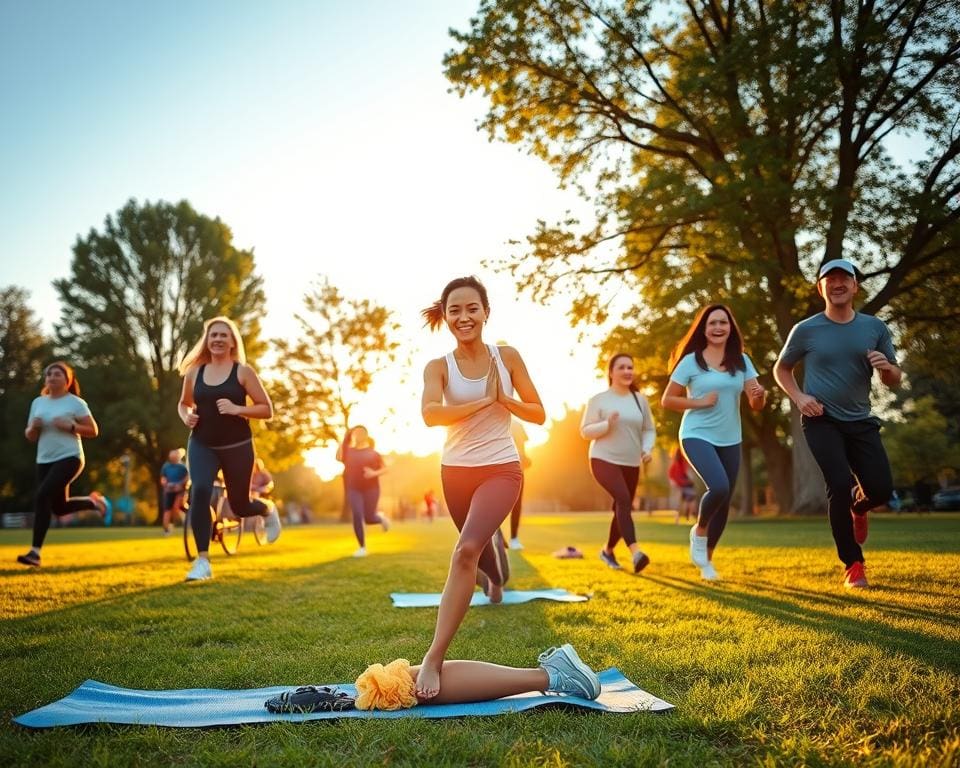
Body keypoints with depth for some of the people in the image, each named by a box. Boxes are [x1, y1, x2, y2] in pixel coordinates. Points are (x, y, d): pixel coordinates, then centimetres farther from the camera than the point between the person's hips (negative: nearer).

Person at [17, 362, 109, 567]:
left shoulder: (76, 403, -4)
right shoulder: (38, 402, 11)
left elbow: (93, 430, -4)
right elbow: (29, 436, 15)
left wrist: (70, 426, -19)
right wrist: (34, 427, -8)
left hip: (69, 458, -7)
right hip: (44, 461, 7)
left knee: (42, 496, -23)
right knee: (59, 508, 9)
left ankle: (35, 552, -18)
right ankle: (93, 501, 39)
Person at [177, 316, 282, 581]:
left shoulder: (243, 371, -4)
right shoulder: (194, 372, 5)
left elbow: (267, 409, -5)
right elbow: (183, 403, 22)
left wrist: (236, 409, -20)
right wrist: (186, 417, -2)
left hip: (237, 446, -2)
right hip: (202, 445, 2)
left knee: (240, 506, 6)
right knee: (200, 492, -24)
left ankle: (268, 510, 45)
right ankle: (203, 561, -15)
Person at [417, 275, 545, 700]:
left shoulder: (507, 357, -1)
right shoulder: (438, 367, -3)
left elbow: (538, 413, 3)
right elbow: (429, 414, -23)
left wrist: (504, 399, -14)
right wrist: (483, 402, -21)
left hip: (500, 469, -2)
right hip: (455, 471, 3)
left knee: (467, 549, -24)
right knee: (478, 545, 23)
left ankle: (434, 658, -24)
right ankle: (496, 581, 62)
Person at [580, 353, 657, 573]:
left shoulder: (640, 400, 8)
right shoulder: (598, 400, -3)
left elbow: (649, 430, 15)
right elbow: (585, 431, -3)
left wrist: (647, 448, -4)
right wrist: (607, 424, -20)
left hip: (631, 464, 5)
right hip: (604, 460, -5)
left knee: (622, 508, 11)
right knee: (623, 500, -26)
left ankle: (608, 550, 34)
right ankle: (635, 552, -35)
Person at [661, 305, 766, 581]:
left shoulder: (741, 361, 4)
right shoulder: (691, 361, -6)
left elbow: (756, 406, 0)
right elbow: (667, 400, -4)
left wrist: (760, 396, -22)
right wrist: (700, 402, -16)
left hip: (730, 440, 5)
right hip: (697, 436, -4)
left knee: (724, 502, 9)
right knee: (719, 487, -27)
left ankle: (707, 559, 29)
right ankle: (698, 531, 4)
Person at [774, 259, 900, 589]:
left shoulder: (875, 328, 4)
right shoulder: (805, 330, -2)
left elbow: (895, 382, 9)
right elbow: (781, 369, 11)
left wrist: (887, 368, -15)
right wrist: (799, 397, -7)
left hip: (860, 421, 3)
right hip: (822, 420, -3)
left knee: (881, 488, -7)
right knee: (841, 483, -18)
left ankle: (857, 508, 34)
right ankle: (853, 566, -4)